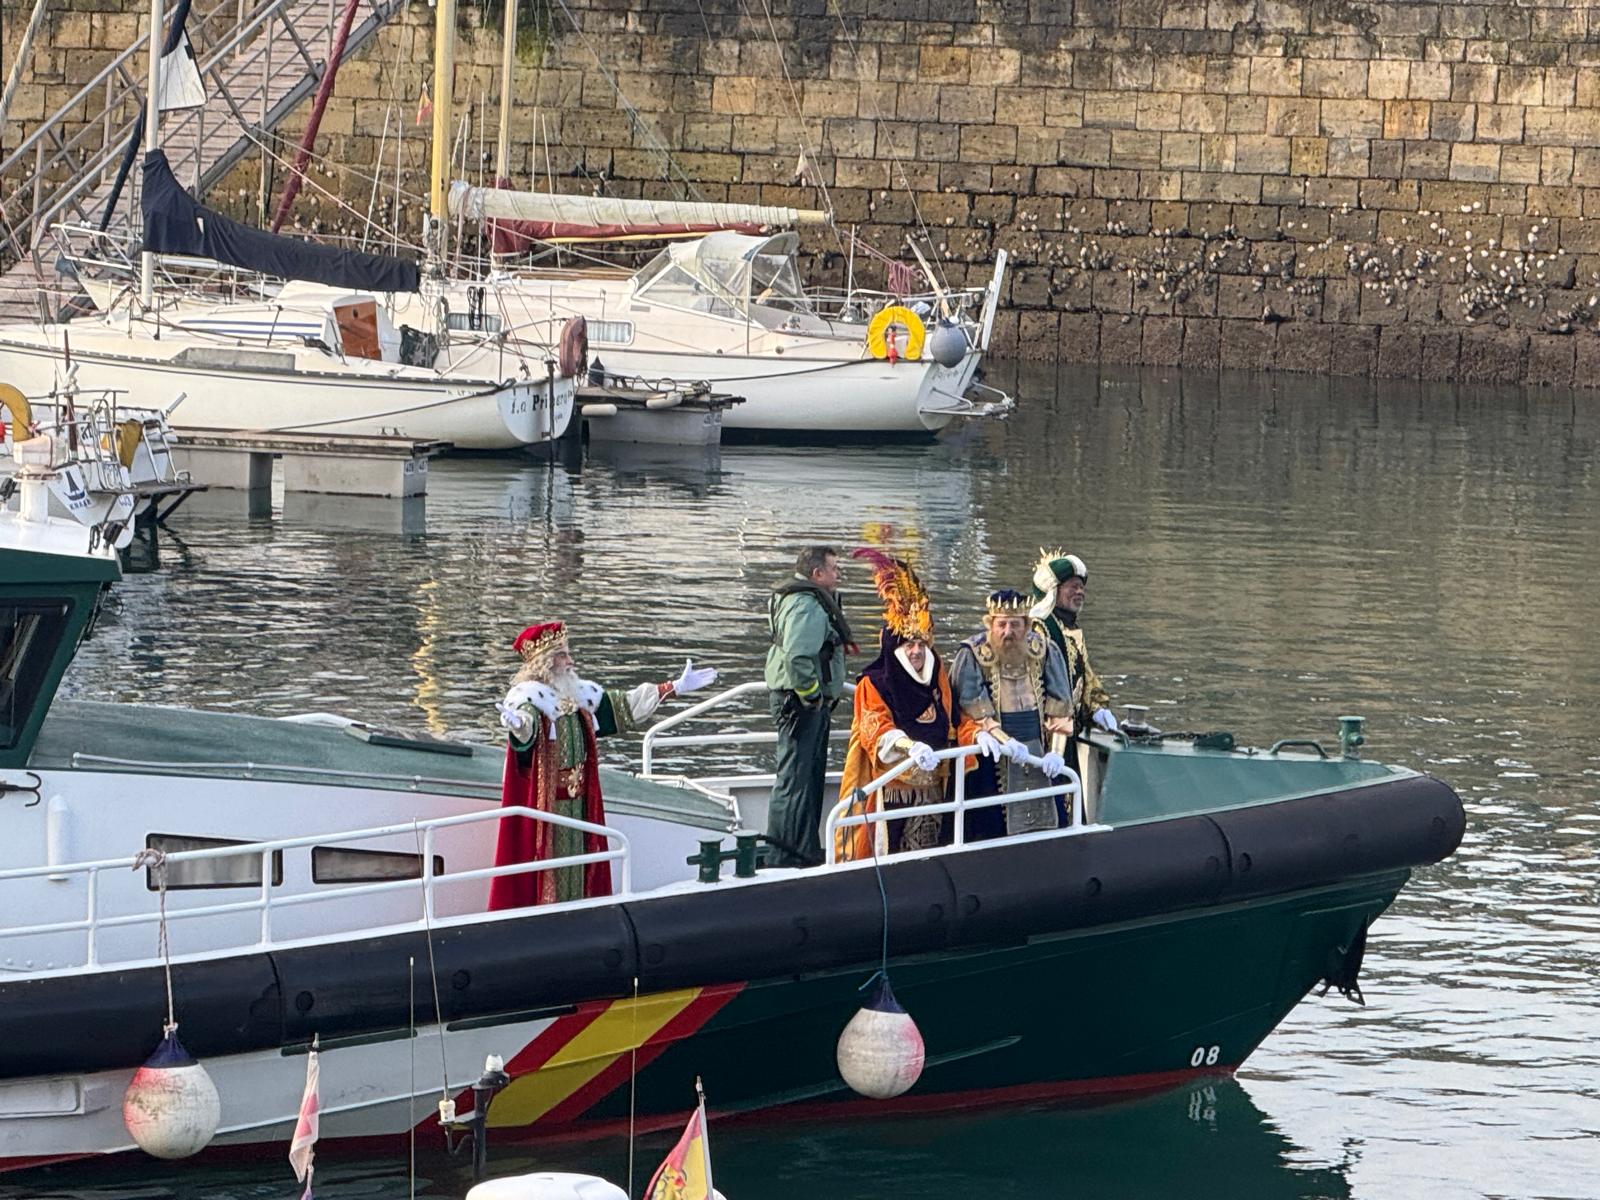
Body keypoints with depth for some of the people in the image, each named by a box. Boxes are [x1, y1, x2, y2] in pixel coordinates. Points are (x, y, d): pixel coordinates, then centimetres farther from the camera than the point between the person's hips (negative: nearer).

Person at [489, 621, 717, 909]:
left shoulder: (577, 691, 10)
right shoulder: (527, 695, -14)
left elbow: (624, 705, 17)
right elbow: (526, 719, -36)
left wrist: (676, 688, 18)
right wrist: (517, 724, -63)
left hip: (577, 798, 7)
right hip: (543, 799, -7)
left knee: (575, 861, 10)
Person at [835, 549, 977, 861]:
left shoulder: (938, 681, 14)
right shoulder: (874, 684, -4)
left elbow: (955, 722, 14)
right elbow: (876, 730, -18)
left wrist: (979, 735, -8)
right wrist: (909, 746, -37)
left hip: (930, 788, 5)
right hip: (890, 790, -5)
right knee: (886, 858, -7)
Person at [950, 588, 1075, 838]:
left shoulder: (1044, 652, 3)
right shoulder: (972, 656, -7)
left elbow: (1059, 709, 2)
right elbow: (974, 710, -15)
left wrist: (1056, 752, -10)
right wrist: (1006, 742, -26)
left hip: (1039, 758, 3)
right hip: (992, 760, -3)